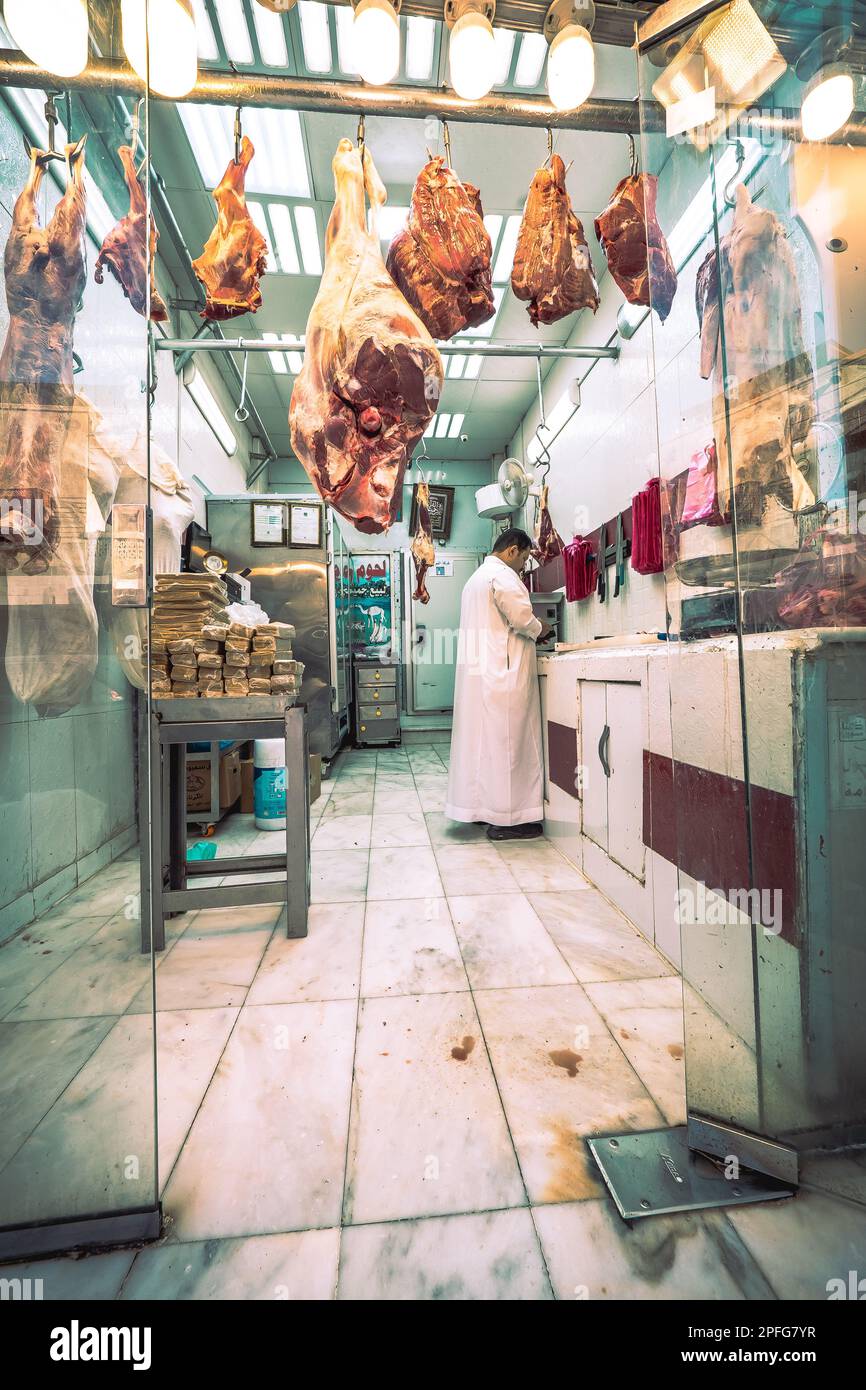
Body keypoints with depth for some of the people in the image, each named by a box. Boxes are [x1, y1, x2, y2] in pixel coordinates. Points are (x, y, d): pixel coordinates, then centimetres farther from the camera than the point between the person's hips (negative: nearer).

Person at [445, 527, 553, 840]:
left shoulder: (477, 577, 23)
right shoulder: (502, 575, -9)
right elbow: (522, 618, -17)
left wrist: (529, 630, 16)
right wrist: (539, 629, 4)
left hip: (477, 670, 10)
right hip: (502, 673, -10)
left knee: (484, 738, 12)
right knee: (506, 741, -5)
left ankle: (481, 805, 20)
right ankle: (506, 818, 1)